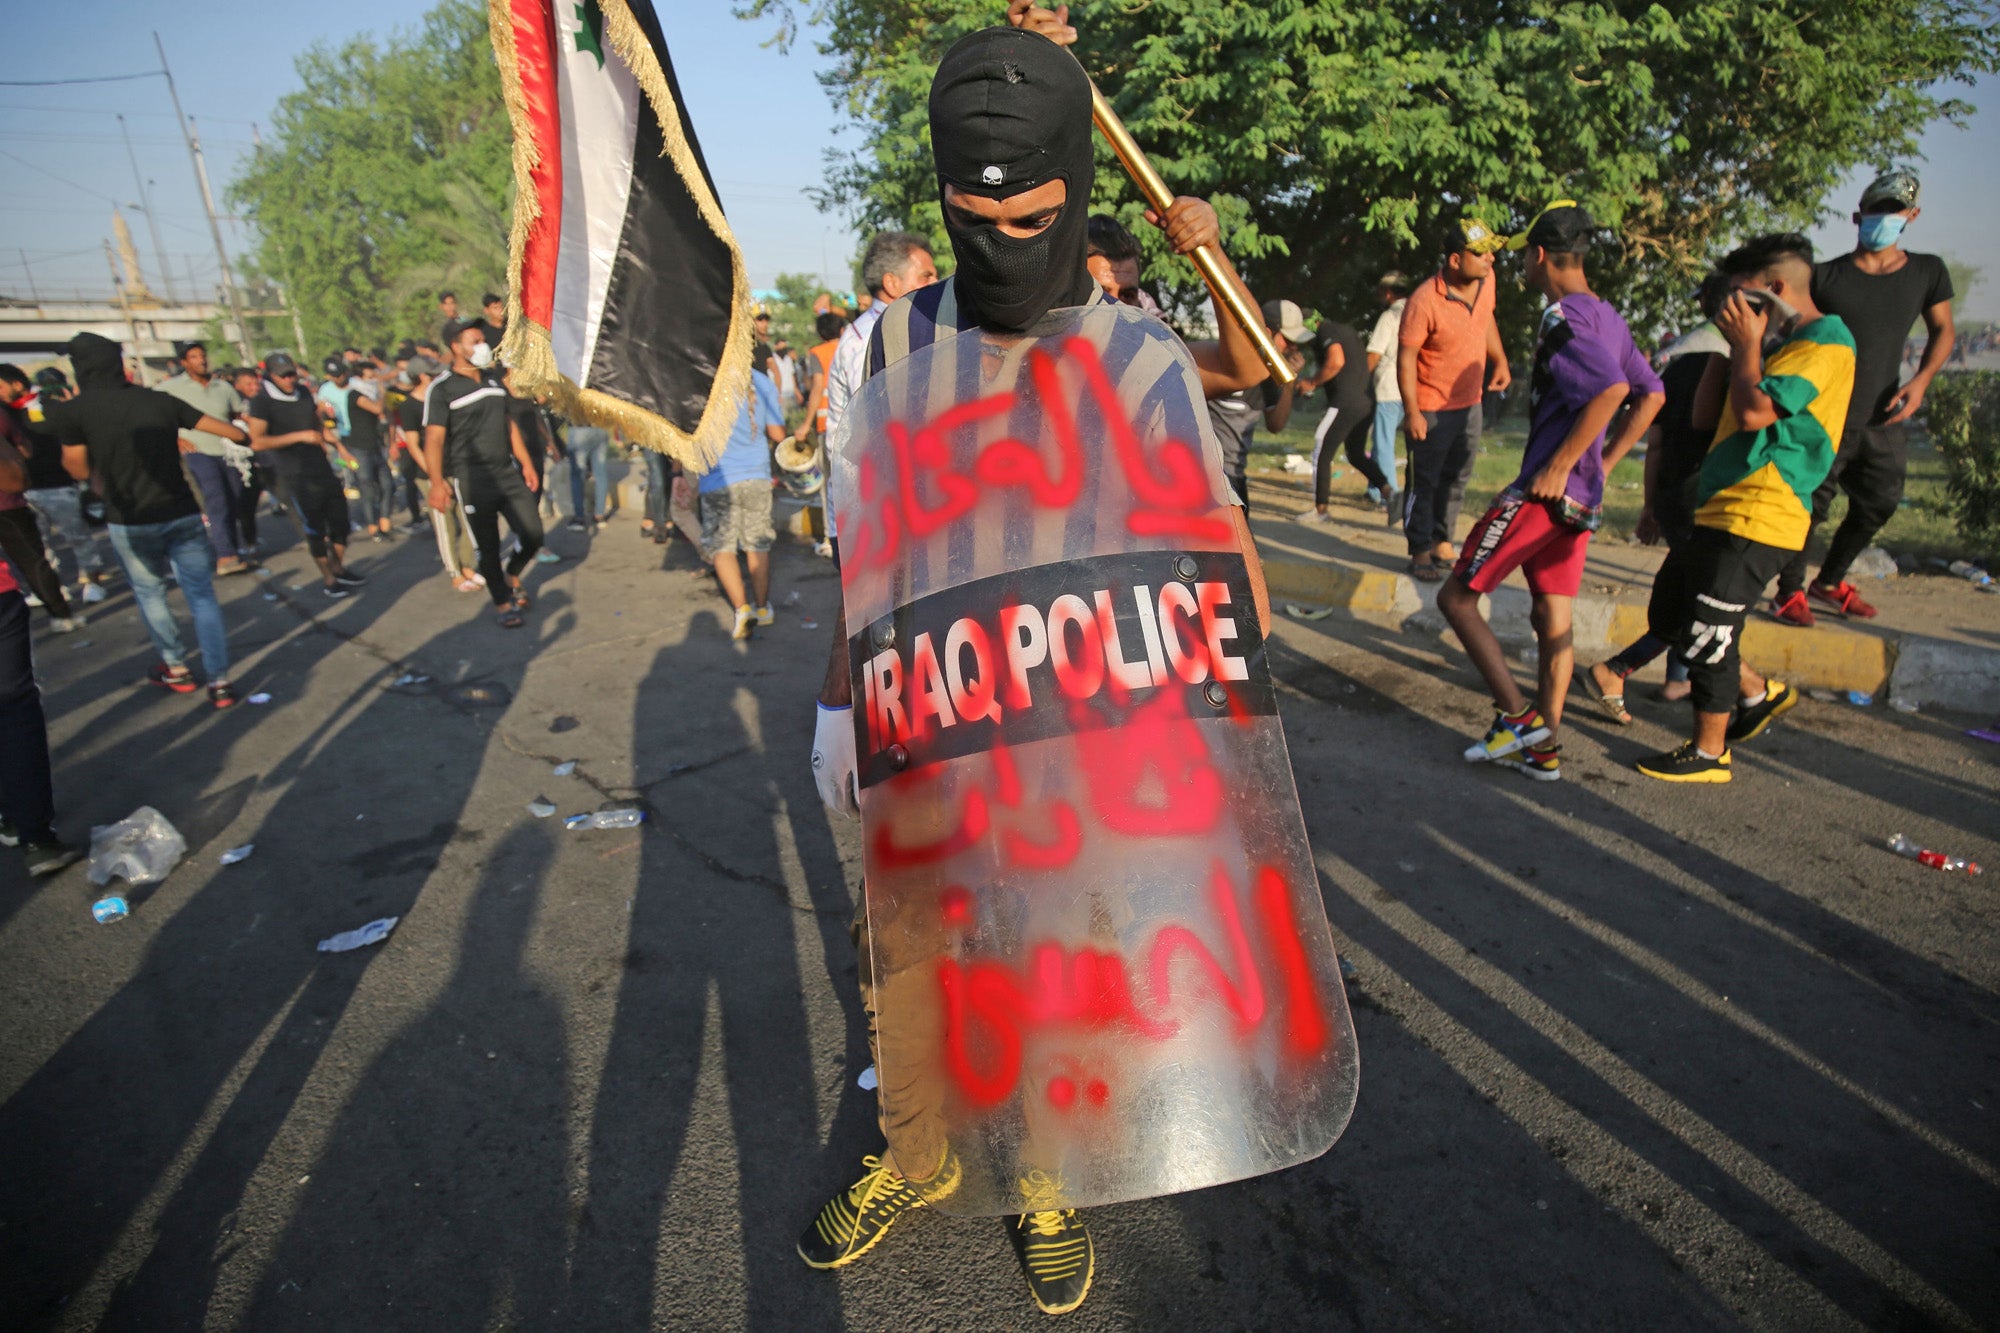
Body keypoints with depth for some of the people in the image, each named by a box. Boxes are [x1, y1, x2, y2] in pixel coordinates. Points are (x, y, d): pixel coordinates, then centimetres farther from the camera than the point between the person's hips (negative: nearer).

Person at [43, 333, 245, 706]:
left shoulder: (72, 410, -6)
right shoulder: (159, 400, 2)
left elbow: (80, 470, 3)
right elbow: (222, 428, 12)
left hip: (131, 523, -1)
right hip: (184, 515, 2)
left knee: (149, 593, 20)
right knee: (202, 597, 4)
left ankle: (176, 669, 26)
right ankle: (219, 682, 0)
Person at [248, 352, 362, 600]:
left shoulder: (304, 394, 9)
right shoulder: (262, 402, -11)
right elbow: (257, 441, -20)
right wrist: (299, 436, -23)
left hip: (322, 468, 6)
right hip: (296, 477, -6)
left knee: (340, 520, 11)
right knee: (315, 530, 0)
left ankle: (339, 569, 30)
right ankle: (328, 580, 13)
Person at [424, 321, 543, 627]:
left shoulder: (494, 382, 15)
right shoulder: (442, 389, -7)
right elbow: (434, 438, -13)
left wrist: (526, 463, 15)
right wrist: (437, 483, -22)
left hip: (508, 473, 6)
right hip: (473, 481, -6)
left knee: (532, 534, 2)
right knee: (488, 547, 1)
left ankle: (512, 576, 31)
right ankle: (503, 604, 16)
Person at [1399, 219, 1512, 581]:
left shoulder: (1485, 280, -2)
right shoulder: (1424, 301, -23)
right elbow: (1406, 356, -19)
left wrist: (1500, 361, 16)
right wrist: (1411, 411, -22)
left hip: (1469, 403, 7)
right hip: (1432, 409, -7)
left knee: (1456, 479, 15)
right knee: (1424, 482, 1)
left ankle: (1443, 544, 28)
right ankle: (1420, 552, 13)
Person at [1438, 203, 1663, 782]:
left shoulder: (1562, 316, -13)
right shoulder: (1607, 315, 14)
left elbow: (1610, 390, -27)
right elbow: (1651, 395, 18)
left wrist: (1559, 467, -22)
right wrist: (1604, 462, 17)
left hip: (1544, 492, -9)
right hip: (1582, 497, 9)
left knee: (1457, 597, -1)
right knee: (1554, 617, 11)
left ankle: (1517, 717, -2)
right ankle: (1542, 747, 17)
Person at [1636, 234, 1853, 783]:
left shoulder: (1826, 342, -9)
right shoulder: (1782, 342, 21)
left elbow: (1755, 413, -21)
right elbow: (1703, 414, 17)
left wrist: (1747, 343, -8)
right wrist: (1733, 344, 11)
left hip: (1756, 517, -9)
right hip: (1723, 509, 9)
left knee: (1706, 634, -5)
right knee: (1692, 631, 16)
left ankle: (1709, 752, 8)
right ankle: (1761, 692, 35)